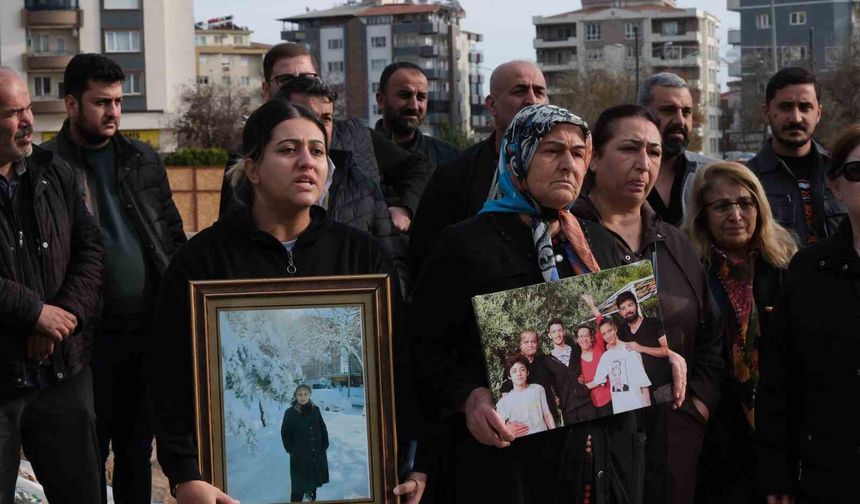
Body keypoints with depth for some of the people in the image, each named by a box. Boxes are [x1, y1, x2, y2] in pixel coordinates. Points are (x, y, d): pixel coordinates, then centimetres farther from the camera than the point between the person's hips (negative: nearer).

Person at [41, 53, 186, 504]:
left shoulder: (144, 160, 10)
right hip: (90, 337, -4)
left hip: (150, 330, 5)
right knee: (89, 452, 5)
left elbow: (173, 232, 14)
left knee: (137, 447, 15)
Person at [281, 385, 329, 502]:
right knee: (299, 485, -3)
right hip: (299, 457, -4)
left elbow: (323, 429, 8)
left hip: (316, 455, 4)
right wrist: (291, 450, -9)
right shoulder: (290, 413, -9)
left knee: (314, 482, 16)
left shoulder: (315, 410, 1)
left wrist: (325, 445, 2)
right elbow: (285, 434, -4)